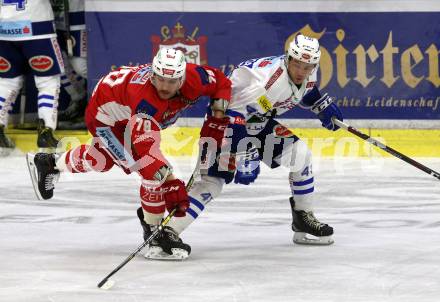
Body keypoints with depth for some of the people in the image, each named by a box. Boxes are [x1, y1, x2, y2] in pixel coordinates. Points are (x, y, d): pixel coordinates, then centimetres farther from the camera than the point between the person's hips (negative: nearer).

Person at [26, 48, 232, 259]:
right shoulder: (145, 97, -45)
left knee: (100, 160, 34)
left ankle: (48, 163, 58)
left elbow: (221, 82, -7)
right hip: (105, 115, -8)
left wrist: (217, 119, -19)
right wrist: (171, 185, -51)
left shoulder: (193, 77, -29)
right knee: (154, 172, -21)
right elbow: (146, 148, -49)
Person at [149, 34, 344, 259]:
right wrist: (243, 158, -40)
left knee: (300, 153, -3)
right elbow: (234, 116, -38)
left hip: (258, 121, 8)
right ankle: (167, 232, -23)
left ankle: (304, 218, 11)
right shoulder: (268, 76, -34)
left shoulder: (307, 73, -7)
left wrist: (323, 107, 9)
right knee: (213, 179, -20)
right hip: (226, 116, -8)